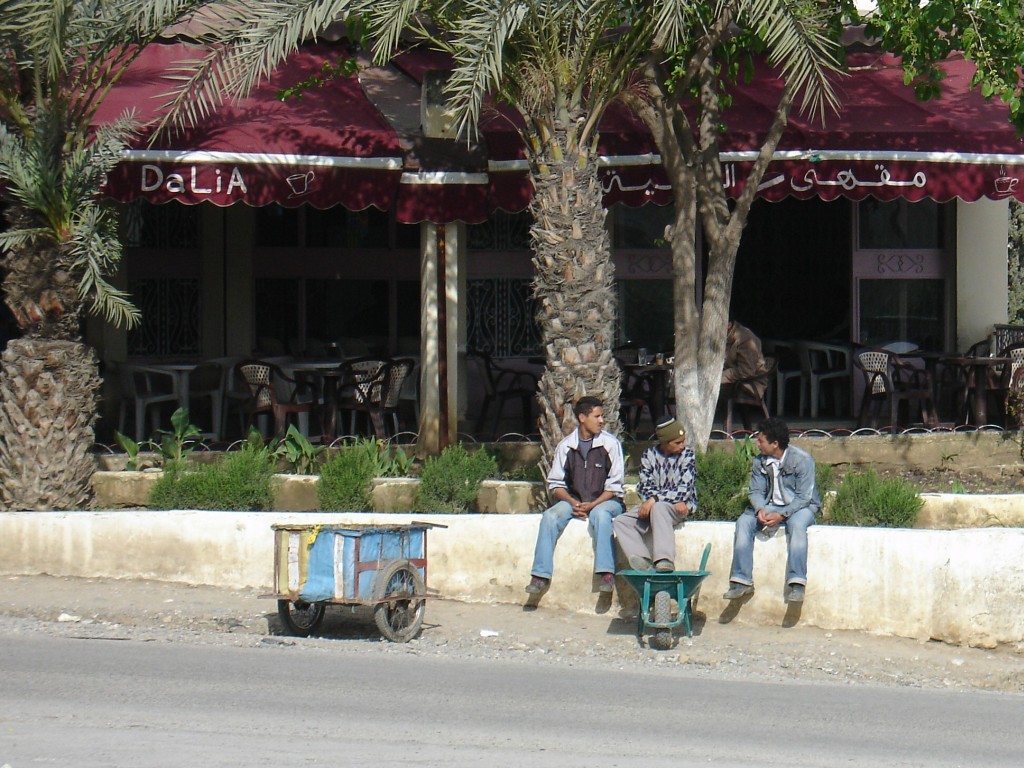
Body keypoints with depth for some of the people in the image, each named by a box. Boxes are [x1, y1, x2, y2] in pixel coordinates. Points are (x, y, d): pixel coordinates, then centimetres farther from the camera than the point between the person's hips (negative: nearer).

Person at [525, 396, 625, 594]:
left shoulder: (610, 444, -3)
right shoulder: (566, 445, 4)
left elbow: (614, 485, -4)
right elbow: (555, 483, 6)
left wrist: (592, 505, -17)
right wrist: (573, 503, -12)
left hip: (606, 501, -3)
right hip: (574, 501, 3)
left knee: (600, 514, -37)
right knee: (551, 516, -25)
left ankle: (606, 572, -39)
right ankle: (541, 575, -26)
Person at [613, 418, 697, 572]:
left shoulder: (688, 455, -4)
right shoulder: (649, 455, 4)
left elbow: (685, 491, -14)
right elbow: (644, 487, -4)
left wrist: (654, 499, -24)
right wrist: (675, 501, -18)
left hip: (682, 507, -5)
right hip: (652, 506, 5)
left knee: (659, 508, -38)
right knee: (621, 522, -17)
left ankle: (665, 563, -51)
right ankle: (643, 563, -36)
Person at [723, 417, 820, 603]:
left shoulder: (802, 460, -17)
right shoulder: (760, 462, 0)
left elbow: (804, 497, -19)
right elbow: (755, 491, 2)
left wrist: (781, 515, -31)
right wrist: (760, 509, -22)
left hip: (801, 506, -5)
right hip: (770, 505, 5)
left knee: (797, 523, -38)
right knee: (744, 522, -20)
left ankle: (796, 584, -43)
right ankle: (742, 581, -22)